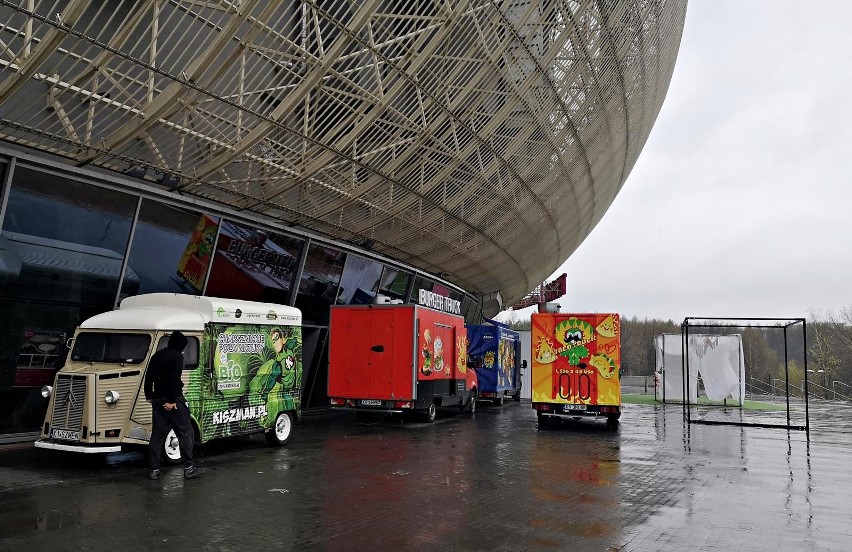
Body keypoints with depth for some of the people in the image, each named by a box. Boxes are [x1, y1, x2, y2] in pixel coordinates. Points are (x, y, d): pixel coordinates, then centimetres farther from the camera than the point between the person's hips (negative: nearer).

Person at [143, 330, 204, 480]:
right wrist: (171, 400, -19)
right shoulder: (177, 356, -9)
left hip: (157, 399, 8)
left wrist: (149, 395, 24)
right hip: (172, 400, -8)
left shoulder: (157, 355, 15)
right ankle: (189, 468, 2)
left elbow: (149, 377, 18)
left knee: (157, 434, 11)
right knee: (185, 432, 0)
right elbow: (174, 379, -19)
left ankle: (153, 469, 11)